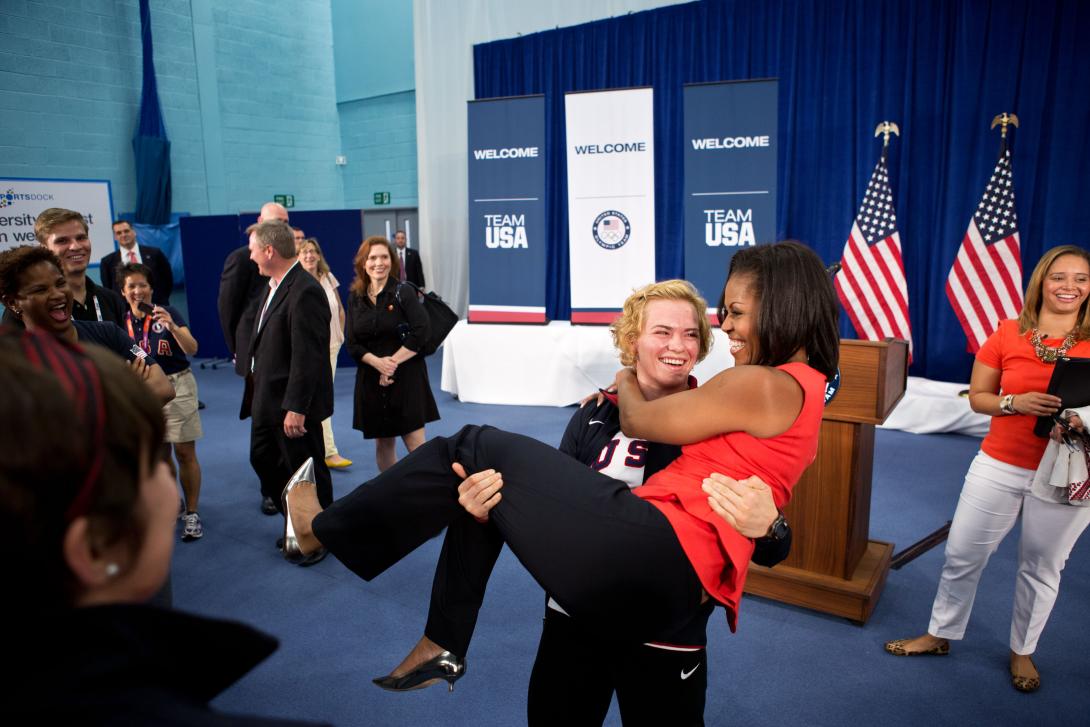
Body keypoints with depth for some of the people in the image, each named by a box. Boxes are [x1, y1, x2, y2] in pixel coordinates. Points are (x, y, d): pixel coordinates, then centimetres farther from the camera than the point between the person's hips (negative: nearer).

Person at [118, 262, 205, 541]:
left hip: (177, 386, -4)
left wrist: (172, 327, -31)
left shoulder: (167, 313, -7)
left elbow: (192, 349, -16)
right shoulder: (122, 321, 3)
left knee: (185, 453, -2)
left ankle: (192, 513, 7)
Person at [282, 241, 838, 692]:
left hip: (654, 553, -10)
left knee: (475, 449, 0)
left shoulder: (763, 385, -10)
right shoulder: (797, 386, 20)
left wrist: (626, 380, 21)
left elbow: (637, 421, 1)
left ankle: (322, 529, 15)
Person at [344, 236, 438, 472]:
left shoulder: (403, 292, -4)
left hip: (406, 376, -4)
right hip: (371, 378, 4)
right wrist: (378, 362, -14)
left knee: (416, 444, -6)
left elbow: (420, 332, -13)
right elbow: (351, 342, 2)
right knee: (382, 443, 11)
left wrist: (393, 362, -14)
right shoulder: (355, 297, 6)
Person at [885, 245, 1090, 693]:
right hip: (999, 466, 1)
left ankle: (1022, 651, 37)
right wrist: (1016, 402, -17)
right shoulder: (1008, 334, -3)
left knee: (1041, 568, 14)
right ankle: (939, 635, 30)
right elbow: (978, 398, 2)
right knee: (962, 556, 9)